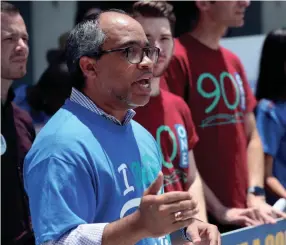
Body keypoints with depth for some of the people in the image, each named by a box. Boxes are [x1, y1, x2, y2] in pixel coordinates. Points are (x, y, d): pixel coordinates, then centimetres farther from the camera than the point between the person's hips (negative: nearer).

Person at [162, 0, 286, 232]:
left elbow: (252, 136, 13)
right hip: (202, 216, -7)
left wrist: (256, 195, -1)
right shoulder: (177, 59, -11)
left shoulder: (234, 61, 13)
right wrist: (218, 210, -15)